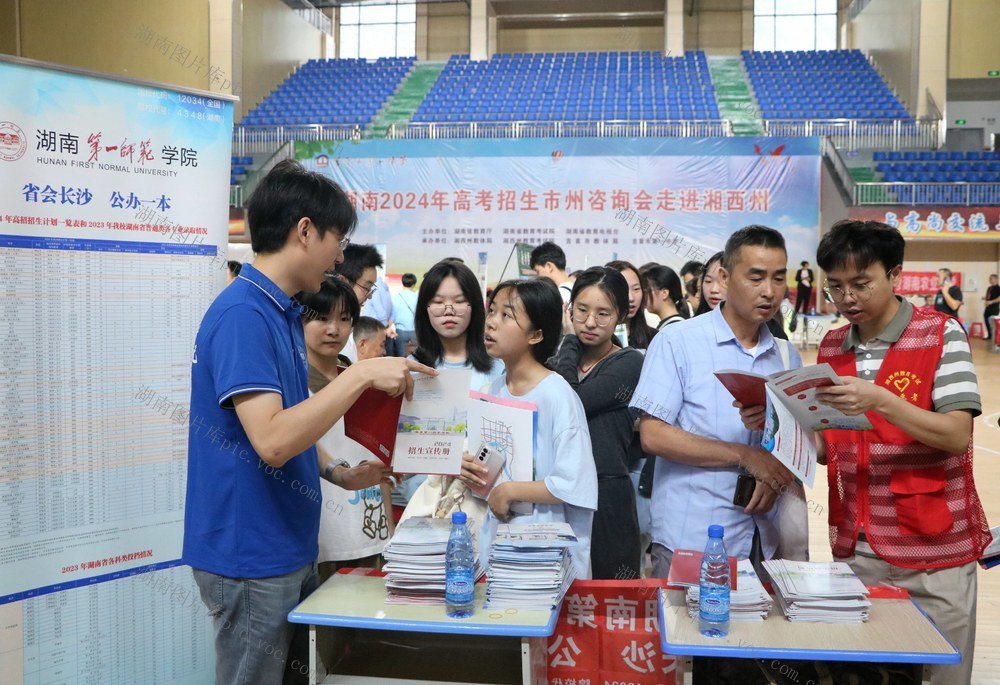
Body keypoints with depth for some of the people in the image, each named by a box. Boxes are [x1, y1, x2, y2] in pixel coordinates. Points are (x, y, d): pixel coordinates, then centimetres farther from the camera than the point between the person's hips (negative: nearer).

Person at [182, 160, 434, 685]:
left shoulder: (283, 313, 9)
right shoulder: (242, 314, -20)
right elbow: (271, 440, -29)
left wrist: (339, 474, 6)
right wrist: (362, 375, -25)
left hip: (289, 548, 9)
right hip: (250, 556, -9)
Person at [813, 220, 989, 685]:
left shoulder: (940, 334, -8)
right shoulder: (831, 346, 7)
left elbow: (957, 436, -16)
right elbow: (829, 446, 10)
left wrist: (879, 400, -28)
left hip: (933, 553, -4)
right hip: (853, 551, 4)